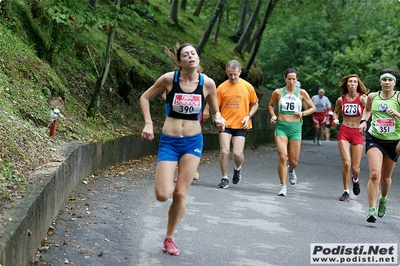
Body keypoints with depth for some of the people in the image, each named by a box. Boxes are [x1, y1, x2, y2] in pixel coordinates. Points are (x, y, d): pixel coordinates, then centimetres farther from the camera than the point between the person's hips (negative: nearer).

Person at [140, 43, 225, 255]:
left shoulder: (207, 83, -5)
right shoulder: (169, 79, -10)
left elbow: (214, 110, 9)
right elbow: (145, 98, 4)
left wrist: (218, 119, -13)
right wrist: (148, 123, -7)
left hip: (193, 142, 1)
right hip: (169, 141, -1)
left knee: (180, 194, 0)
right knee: (162, 195, -11)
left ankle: (169, 238, 19)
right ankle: (167, 184, 28)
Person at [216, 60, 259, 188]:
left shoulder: (248, 87, 2)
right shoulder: (221, 88, 1)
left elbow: (255, 104, 13)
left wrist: (248, 116, -3)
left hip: (241, 126, 0)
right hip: (225, 125, 0)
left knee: (237, 154, -9)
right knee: (224, 151, -9)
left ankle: (237, 168, 26)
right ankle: (224, 179, 8)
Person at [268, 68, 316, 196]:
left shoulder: (301, 93, 2)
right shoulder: (278, 92, 3)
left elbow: (313, 108, 10)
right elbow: (271, 105, 20)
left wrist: (303, 113, -8)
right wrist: (273, 116, 2)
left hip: (295, 127, 1)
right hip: (281, 126, -1)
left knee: (294, 161, 5)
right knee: (282, 157, -17)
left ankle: (291, 171, 44)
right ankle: (283, 186, -8)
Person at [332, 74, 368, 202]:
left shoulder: (363, 98, -5)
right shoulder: (341, 99, 2)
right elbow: (335, 112, 21)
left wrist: (365, 103, -28)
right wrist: (335, 119, 2)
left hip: (357, 133, -1)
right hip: (344, 132, 1)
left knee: (355, 167, 1)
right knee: (346, 163, -14)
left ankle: (355, 179, 38)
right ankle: (346, 191, 2)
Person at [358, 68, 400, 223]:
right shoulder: (372, 97, 2)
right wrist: (363, 120, 6)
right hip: (374, 139, 0)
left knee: (386, 177, 16)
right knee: (374, 174, -20)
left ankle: (383, 199, 49)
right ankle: (372, 210, -19)